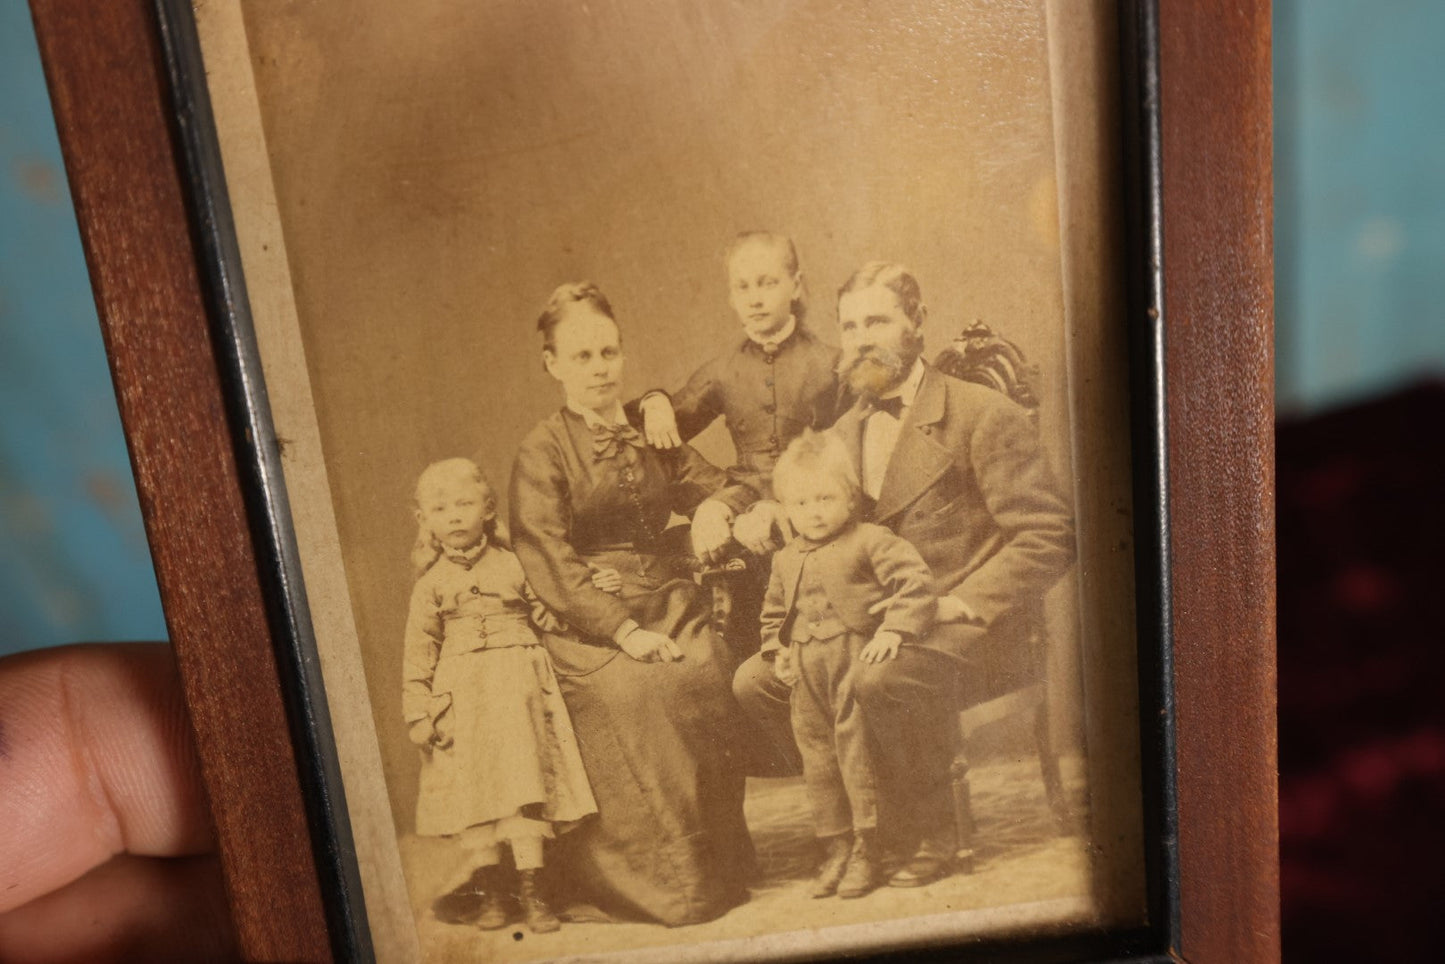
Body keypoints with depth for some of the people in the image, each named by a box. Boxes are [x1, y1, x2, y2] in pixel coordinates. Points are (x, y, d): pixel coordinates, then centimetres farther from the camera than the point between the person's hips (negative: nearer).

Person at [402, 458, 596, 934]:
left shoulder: (512, 565, 7)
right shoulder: (432, 584, 6)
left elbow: (547, 616, 15)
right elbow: (417, 653, 3)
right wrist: (418, 713, -3)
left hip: (517, 689, 0)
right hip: (462, 699, 0)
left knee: (523, 784, -4)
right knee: (471, 789, 2)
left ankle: (530, 889, 5)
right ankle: (490, 891, 17)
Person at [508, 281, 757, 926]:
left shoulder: (649, 433, 16)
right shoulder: (541, 451, 0)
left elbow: (723, 486, 24)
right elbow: (548, 563, -9)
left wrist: (715, 506, -3)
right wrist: (624, 631, -20)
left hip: (671, 609, 4)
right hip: (590, 625, -4)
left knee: (703, 682, -25)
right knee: (637, 694, -31)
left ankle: (722, 866, -7)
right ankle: (670, 881, -14)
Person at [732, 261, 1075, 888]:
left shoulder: (983, 415, -8)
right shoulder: (844, 432, 14)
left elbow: (1048, 537, -12)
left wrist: (957, 605, -22)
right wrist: (765, 523, -1)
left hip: (972, 630, -7)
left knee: (879, 679, -36)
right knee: (754, 681, -9)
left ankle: (930, 836, -9)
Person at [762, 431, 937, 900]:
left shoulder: (870, 541, -4)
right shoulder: (786, 560, 16)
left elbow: (915, 581, -12)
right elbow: (773, 611, 28)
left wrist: (893, 630, -20)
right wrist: (778, 650, 12)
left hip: (857, 657, -6)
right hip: (807, 672, 6)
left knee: (858, 749, -6)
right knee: (817, 757, 10)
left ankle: (865, 848, 7)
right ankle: (836, 849, 23)